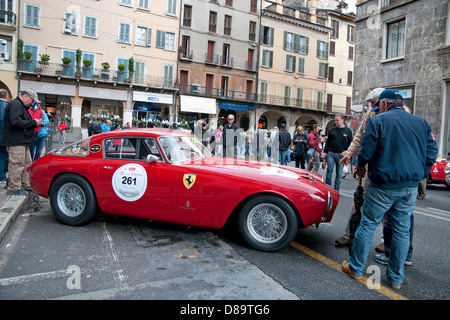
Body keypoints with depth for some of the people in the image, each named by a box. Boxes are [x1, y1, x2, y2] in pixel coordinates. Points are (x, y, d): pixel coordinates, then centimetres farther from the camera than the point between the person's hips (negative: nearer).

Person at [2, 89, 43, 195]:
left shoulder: (22, 106, 21)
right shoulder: (15, 104, -12)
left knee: (27, 163, 14)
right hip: (15, 142, -11)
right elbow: (15, 122, -25)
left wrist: (35, 123, 7)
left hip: (23, 141, 11)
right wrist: (33, 122, -19)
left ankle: (27, 185, 21)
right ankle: (13, 188, -2)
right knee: (17, 164, -8)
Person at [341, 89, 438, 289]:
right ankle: (396, 278, 23)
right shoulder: (421, 123, 11)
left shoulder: (378, 120, -5)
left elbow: (366, 151, -9)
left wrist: (360, 167, 10)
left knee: (368, 225, 6)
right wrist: (418, 176, 20)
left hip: (383, 186, -5)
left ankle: (355, 268, 17)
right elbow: (431, 153, 11)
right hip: (411, 188, 5)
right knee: (402, 230, 12)